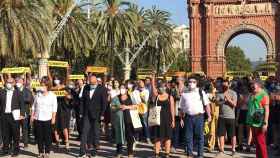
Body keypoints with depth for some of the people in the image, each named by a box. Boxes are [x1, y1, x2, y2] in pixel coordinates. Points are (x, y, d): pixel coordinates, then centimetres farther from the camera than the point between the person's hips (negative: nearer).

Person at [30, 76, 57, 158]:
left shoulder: (52, 95, 1)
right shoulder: (38, 94, 9)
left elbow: (54, 108, 0)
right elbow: (34, 106, 14)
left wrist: (53, 118, -5)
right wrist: (32, 116, 8)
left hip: (47, 119, -3)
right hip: (37, 118, 3)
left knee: (47, 136, 0)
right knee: (39, 136, 5)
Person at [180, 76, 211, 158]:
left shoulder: (201, 92, 5)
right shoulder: (184, 94, 9)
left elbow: (206, 104, 1)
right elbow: (182, 108, 12)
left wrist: (209, 115, -7)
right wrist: (182, 118, 10)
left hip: (199, 116, -1)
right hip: (188, 117, 2)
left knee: (200, 136, 3)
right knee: (188, 136, 6)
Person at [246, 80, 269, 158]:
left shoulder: (263, 95, -11)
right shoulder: (252, 95, 15)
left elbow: (266, 109, -15)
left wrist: (265, 123, -20)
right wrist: (249, 122, 18)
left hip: (259, 123, -8)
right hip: (253, 122, 8)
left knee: (261, 143, -5)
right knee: (256, 142, 16)